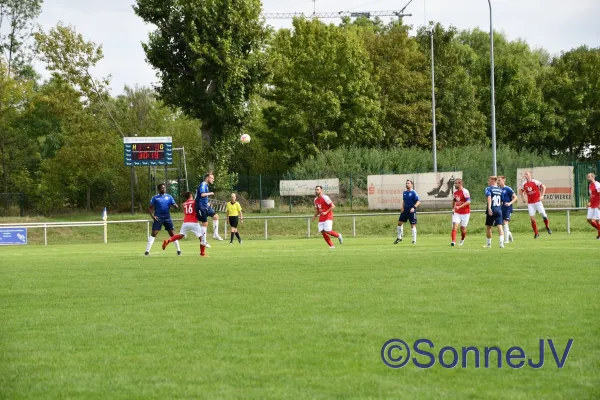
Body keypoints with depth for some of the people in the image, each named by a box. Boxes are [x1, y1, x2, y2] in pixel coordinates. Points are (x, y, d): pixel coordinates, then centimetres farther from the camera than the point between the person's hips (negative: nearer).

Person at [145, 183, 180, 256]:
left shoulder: (169, 197, 8)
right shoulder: (155, 198, 3)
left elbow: (175, 205, 4)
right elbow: (149, 208, 5)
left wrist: (175, 206, -21)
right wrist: (152, 216, -11)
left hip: (167, 218, 2)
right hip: (158, 218, -2)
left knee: (172, 233, 1)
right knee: (153, 233, -10)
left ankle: (178, 250, 10)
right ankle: (147, 250, -9)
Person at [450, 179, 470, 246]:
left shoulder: (465, 192, -16)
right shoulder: (455, 193, 7)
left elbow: (468, 202, -25)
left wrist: (459, 207, -32)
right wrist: (453, 208, 14)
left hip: (465, 213, -5)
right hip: (457, 213, 5)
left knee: (463, 228, 5)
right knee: (454, 226, -13)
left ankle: (462, 239, 33)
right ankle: (453, 241, -19)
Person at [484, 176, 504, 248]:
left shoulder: (488, 189, -4)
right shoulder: (500, 190, 13)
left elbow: (489, 197, -20)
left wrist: (489, 208, -30)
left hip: (491, 211, -4)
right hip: (499, 210, 4)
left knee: (489, 227, 12)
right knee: (500, 227, -5)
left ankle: (489, 244, 22)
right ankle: (501, 243, -21)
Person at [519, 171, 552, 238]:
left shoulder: (535, 182, -8)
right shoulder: (524, 185, 3)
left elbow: (543, 187, -3)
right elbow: (522, 191, 20)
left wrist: (542, 195, -10)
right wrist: (523, 198, 6)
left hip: (537, 201, -3)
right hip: (530, 203, 3)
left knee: (543, 214, -7)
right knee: (532, 218, -2)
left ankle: (548, 228, 19)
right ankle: (536, 233, 6)